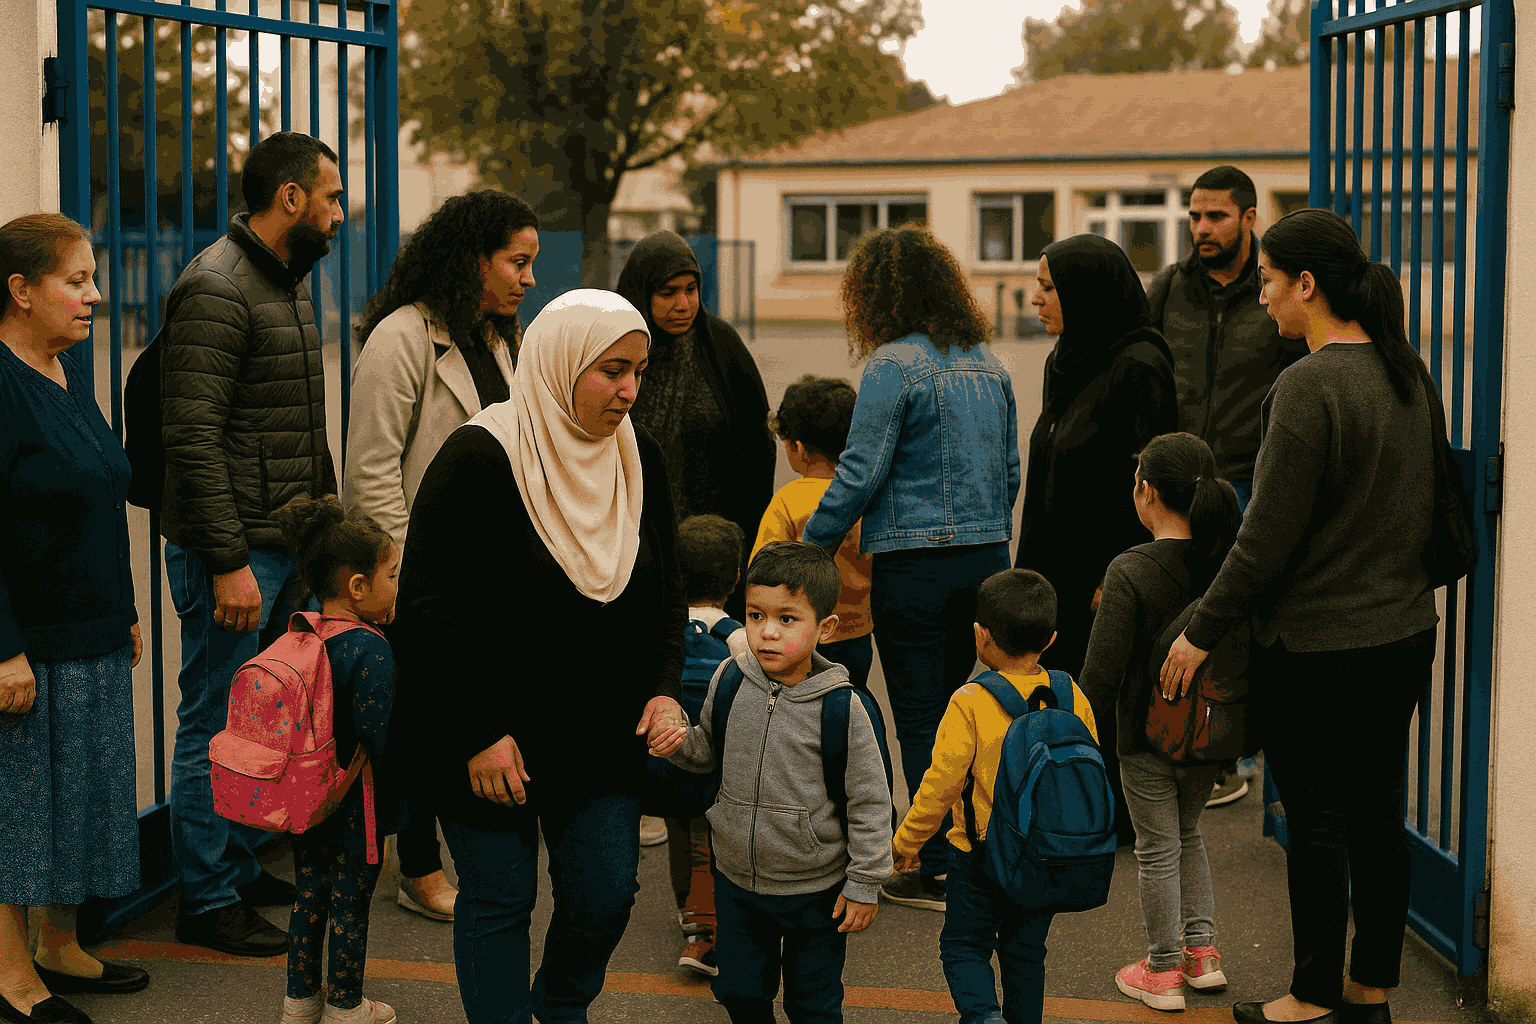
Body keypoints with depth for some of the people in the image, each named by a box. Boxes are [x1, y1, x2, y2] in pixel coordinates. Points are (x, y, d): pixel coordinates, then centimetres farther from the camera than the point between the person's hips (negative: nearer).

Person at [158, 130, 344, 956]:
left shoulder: (287, 283, 15)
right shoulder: (216, 290, -16)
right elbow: (193, 436, -22)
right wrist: (228, 562, -23)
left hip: (285, 543, 9)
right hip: (233, 551, -9)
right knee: (217, 724, -1)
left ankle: (241, 867, 30)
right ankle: (208, 901, 8)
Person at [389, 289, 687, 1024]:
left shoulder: (640, 461, 2)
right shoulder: (478, 460, -17)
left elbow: (664, 594, 12)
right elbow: (428, 612, -16)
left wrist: (662, 689, -3)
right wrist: (478, 736, -17)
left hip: (599, 735, 5)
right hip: (488, 741, -5)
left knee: (605, 895, 8)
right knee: (499, 899, 3)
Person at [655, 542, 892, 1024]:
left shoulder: (841, 708, -20)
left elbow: (869, 802, -13)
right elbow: (711, 750, 10)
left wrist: (865, 885, -9)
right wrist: (681, 744, -12)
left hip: (815, 890, -4)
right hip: (736, 877, 4)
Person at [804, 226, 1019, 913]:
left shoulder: (894, 366, -13)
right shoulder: (987, 364, 10)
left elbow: (860, 474, -15)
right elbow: (1010, 470, 15)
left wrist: (809, 547, -5)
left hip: (915, 565, -7)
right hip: (986, 556, 7)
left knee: (921, 720, 2)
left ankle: (939, 871, 6)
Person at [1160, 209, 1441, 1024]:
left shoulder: (1308, 387, -19)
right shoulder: (1408, 375, 6)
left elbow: (1269, 537, -19)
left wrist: (1202, 632, -10)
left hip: (1317, 643, -8)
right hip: (1404, 631, 8)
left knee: (1317, 822, 3)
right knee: (1378, 815, 14)